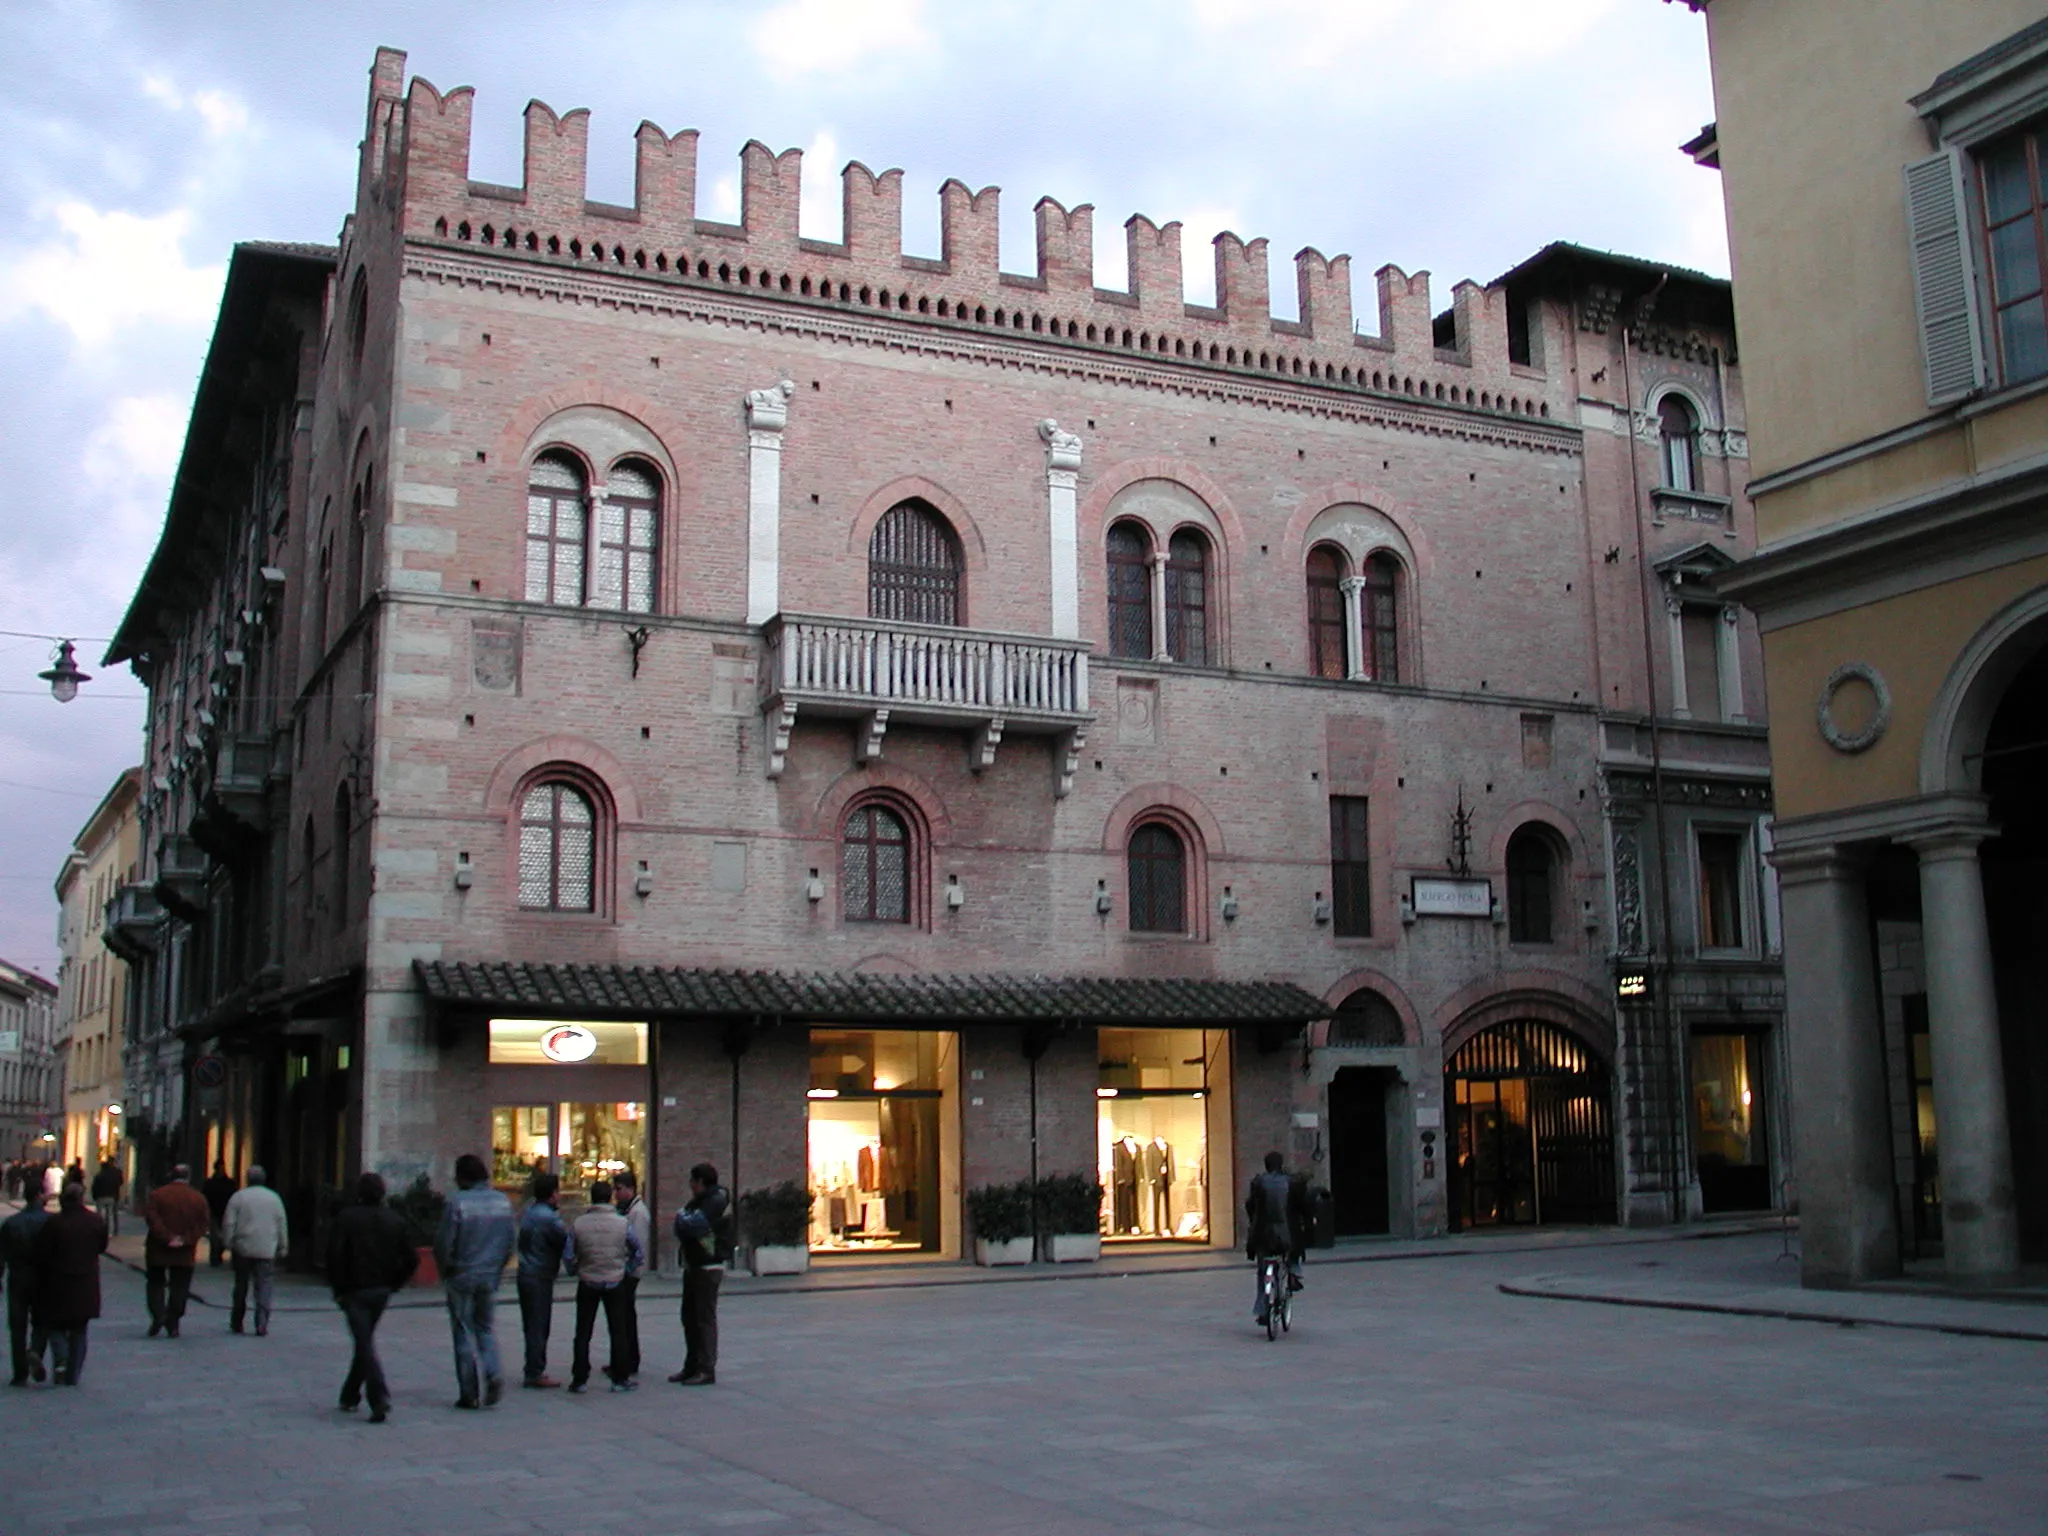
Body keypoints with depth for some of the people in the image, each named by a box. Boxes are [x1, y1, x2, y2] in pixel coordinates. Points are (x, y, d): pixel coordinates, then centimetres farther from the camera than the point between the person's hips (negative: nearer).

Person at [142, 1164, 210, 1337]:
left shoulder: (157, 1194, -3)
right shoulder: (199, 1198, 1)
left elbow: (151, 1218, -14)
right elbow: (204, 1224, -4)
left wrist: (166, 1237, -16)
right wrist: (186, 1240, -9)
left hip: (158, 1251, -1)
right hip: (185, 1253, 1)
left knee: (155, 1283, 13)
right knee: (179, 1287, 8)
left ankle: (157, 1315, -7)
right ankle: (172, 1324, 7)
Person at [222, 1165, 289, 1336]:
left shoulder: (238, 1197, -2)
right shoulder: (274, 1198, 4)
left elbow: (228, 1224, -3)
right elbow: (282, 1226, 8)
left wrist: (229, 1245, 6)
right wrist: (283, 1249, 15)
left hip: (243, 1250, 0)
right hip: (267, 1251, 0)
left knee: (241, 1287, 12)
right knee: (264, 1287, -1)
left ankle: (236, 1324, 19)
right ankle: (261, 1324, -12)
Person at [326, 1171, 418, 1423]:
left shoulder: (347, 1217, -7)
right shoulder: (393, 1219, 6)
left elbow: (334, 1254, -16)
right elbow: (412, 1258, 3)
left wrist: (338, 1287, -6)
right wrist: (393, 1283, 11)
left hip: (355, 1290, -5)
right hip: (382, 1291, 5)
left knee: (365, 1344, -6)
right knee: (364, 1342, 19)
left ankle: (380, 1398, -20)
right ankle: (350, 1396, 29)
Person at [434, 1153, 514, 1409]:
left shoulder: (457, 1202, -15)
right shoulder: (502, 1201, 1)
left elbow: (444, 1244, -12)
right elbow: (511, 1241, 6)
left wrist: (446, 1271, 5)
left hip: (462, 1276, -4)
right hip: (491, 1277, 4)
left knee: (464, 1333, 6)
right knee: (485, 1327, 19)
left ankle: (469, 1394, 7)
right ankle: (493, 1373, -3)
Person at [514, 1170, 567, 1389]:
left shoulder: (528, 1209, 7)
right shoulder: (549, 1218, -20)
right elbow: (569, 1242, -16)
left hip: (525, 1274, 9)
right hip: (539, 1278, -9)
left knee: (532, 1325, 15)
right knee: (539, 1326, -2)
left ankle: (533, 1370, 23)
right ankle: (535, 1373, 2)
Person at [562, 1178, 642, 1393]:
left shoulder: (579, 1224, -7)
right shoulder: (622, 1224, -8)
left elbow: (567, 1256, -5)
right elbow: (638, 1254, -2)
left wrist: (575, 1272, 12)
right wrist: (627, 1272, 11)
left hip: (587, 1284, 1)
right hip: (615, 1283, 0)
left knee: (583, 1333, 9)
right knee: (617, 1332, 8)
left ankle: (579, 1380, 10)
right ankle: (619, 1379, 10)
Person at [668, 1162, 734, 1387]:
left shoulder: (717, 1202, -14)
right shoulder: (699, 1201, 17)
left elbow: (692, 1225, -23)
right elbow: (683, 1228, 15)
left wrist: (681, 1217, -5)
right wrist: (683, 1220, -5)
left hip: (708, 1268, -10)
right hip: (693, 1266, 10)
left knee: (705, 1318, -6)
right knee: (690, 1317, 13)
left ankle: (707, 1370, -3)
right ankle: (692, 1366, 22)